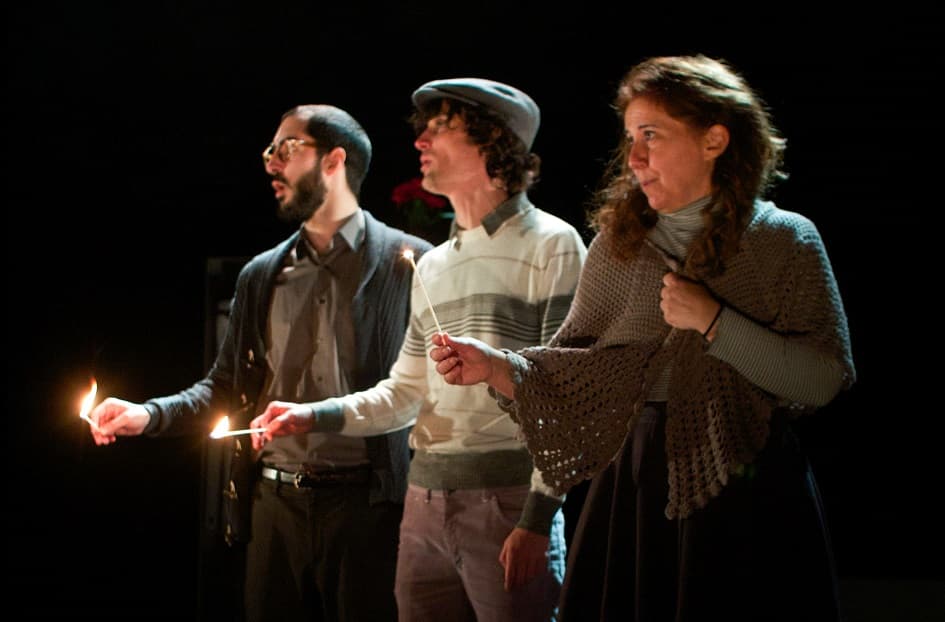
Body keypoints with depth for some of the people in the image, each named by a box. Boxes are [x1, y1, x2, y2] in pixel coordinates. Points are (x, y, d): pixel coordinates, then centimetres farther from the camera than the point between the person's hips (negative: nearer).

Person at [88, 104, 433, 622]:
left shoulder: (408, 263, -2)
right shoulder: (261, 275, 14)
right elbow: (226, 389, 18)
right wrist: (148, 415, 2)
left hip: (366, 503, -5)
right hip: (275, 505, 5)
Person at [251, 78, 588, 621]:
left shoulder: (551, 246, -5)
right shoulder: (432, 267, 18)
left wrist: (539, 516, -16)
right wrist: (314, 415, 7)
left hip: (507, 502, -7)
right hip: (424, 503, 7)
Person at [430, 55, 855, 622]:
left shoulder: (783, 241, -5)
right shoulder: (621, 242, 6)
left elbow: (826, 381, -11)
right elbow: (576, 362, 6)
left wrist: (714, 321, -16)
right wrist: (496, 366, -11)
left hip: (746, 492, -3)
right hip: (635, 485, 3)